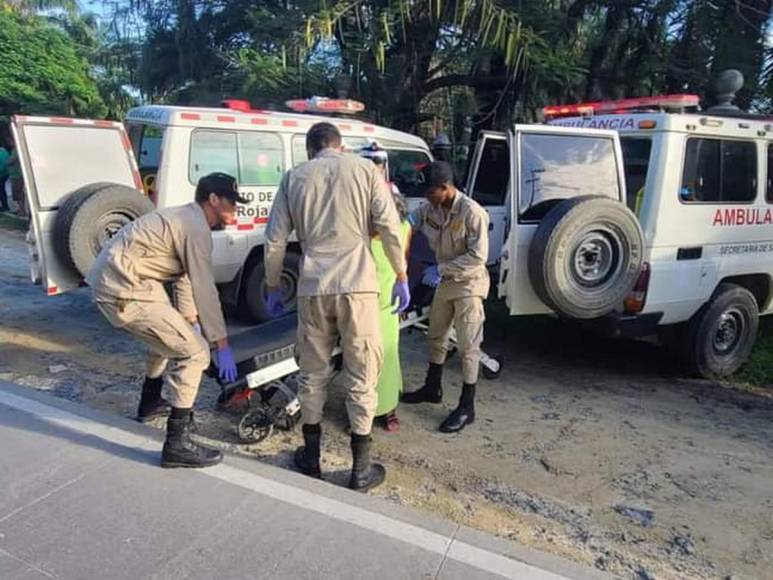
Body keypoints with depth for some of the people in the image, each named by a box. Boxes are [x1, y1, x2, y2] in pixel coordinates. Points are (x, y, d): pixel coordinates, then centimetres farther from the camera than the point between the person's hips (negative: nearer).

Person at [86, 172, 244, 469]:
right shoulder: (196, 228, -14)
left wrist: (190, 324, 24)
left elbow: (183, 278, 22)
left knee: (169, 334, 30)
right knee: (194, 352, -10)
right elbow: (205, 290, -16)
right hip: (124, 292, -11)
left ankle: (150, 403, 48)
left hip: (109, 279, 11)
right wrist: (222, 346, -11)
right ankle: (177, 444, -6)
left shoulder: (185, 218, 18)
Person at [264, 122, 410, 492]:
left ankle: (311, 457, 27)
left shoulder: (295, 177, 12)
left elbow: (275, 239, 9)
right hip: (357, 285, -2)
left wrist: (272, 287, 19)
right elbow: (389, 227, -3)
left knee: (313, 372, 15)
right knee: (361, 376, 6)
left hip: (312, 288, 2)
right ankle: (361, 469, 14)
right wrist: (401, 277, 4)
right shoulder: (363, 169, 6)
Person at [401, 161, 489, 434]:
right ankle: (432, 388, 36)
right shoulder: (430, 208, -2)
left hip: (468, 285, -7)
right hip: (445, 283, 8)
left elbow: (478, 257, -23)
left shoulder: (472, 212, -23)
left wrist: (441, 269, -23)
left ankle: (467, 407, 9)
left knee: (467, 346, -1)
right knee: (436, 337, 18)